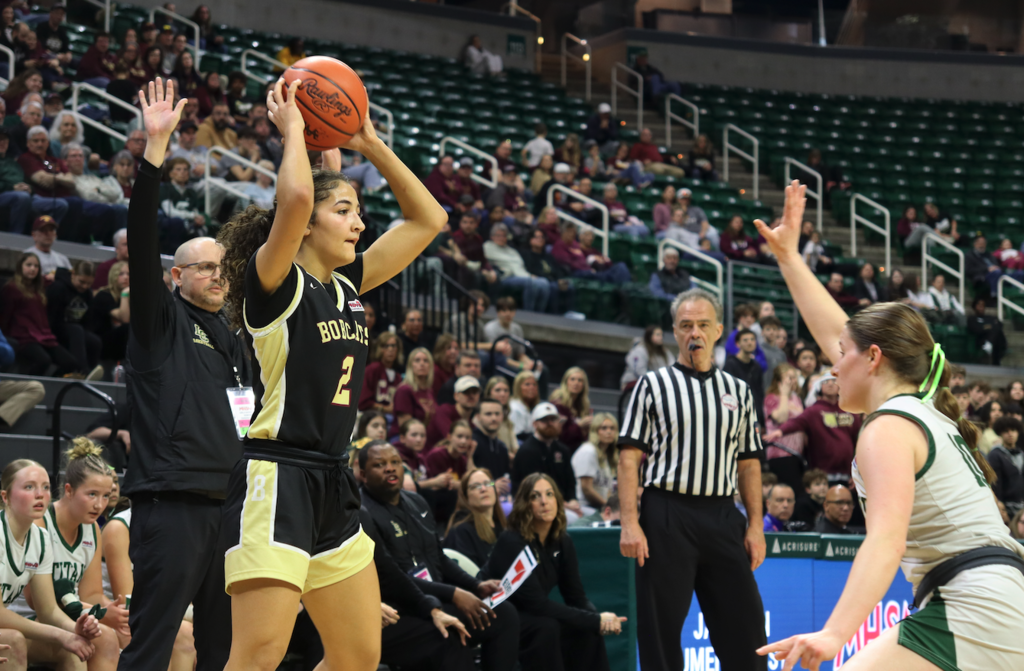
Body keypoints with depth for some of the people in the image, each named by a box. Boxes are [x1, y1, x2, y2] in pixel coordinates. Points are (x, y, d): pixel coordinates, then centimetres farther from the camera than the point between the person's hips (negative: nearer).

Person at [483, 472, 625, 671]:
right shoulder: (511, 541, -23)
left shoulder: (562, 542, -1)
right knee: (545, 627, -32)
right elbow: (535, 602, -28)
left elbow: (576, 596, 1)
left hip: (529, 617, 7)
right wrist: (595, 621, -27)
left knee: (587, 629, -12)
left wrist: (600, 619, -23)